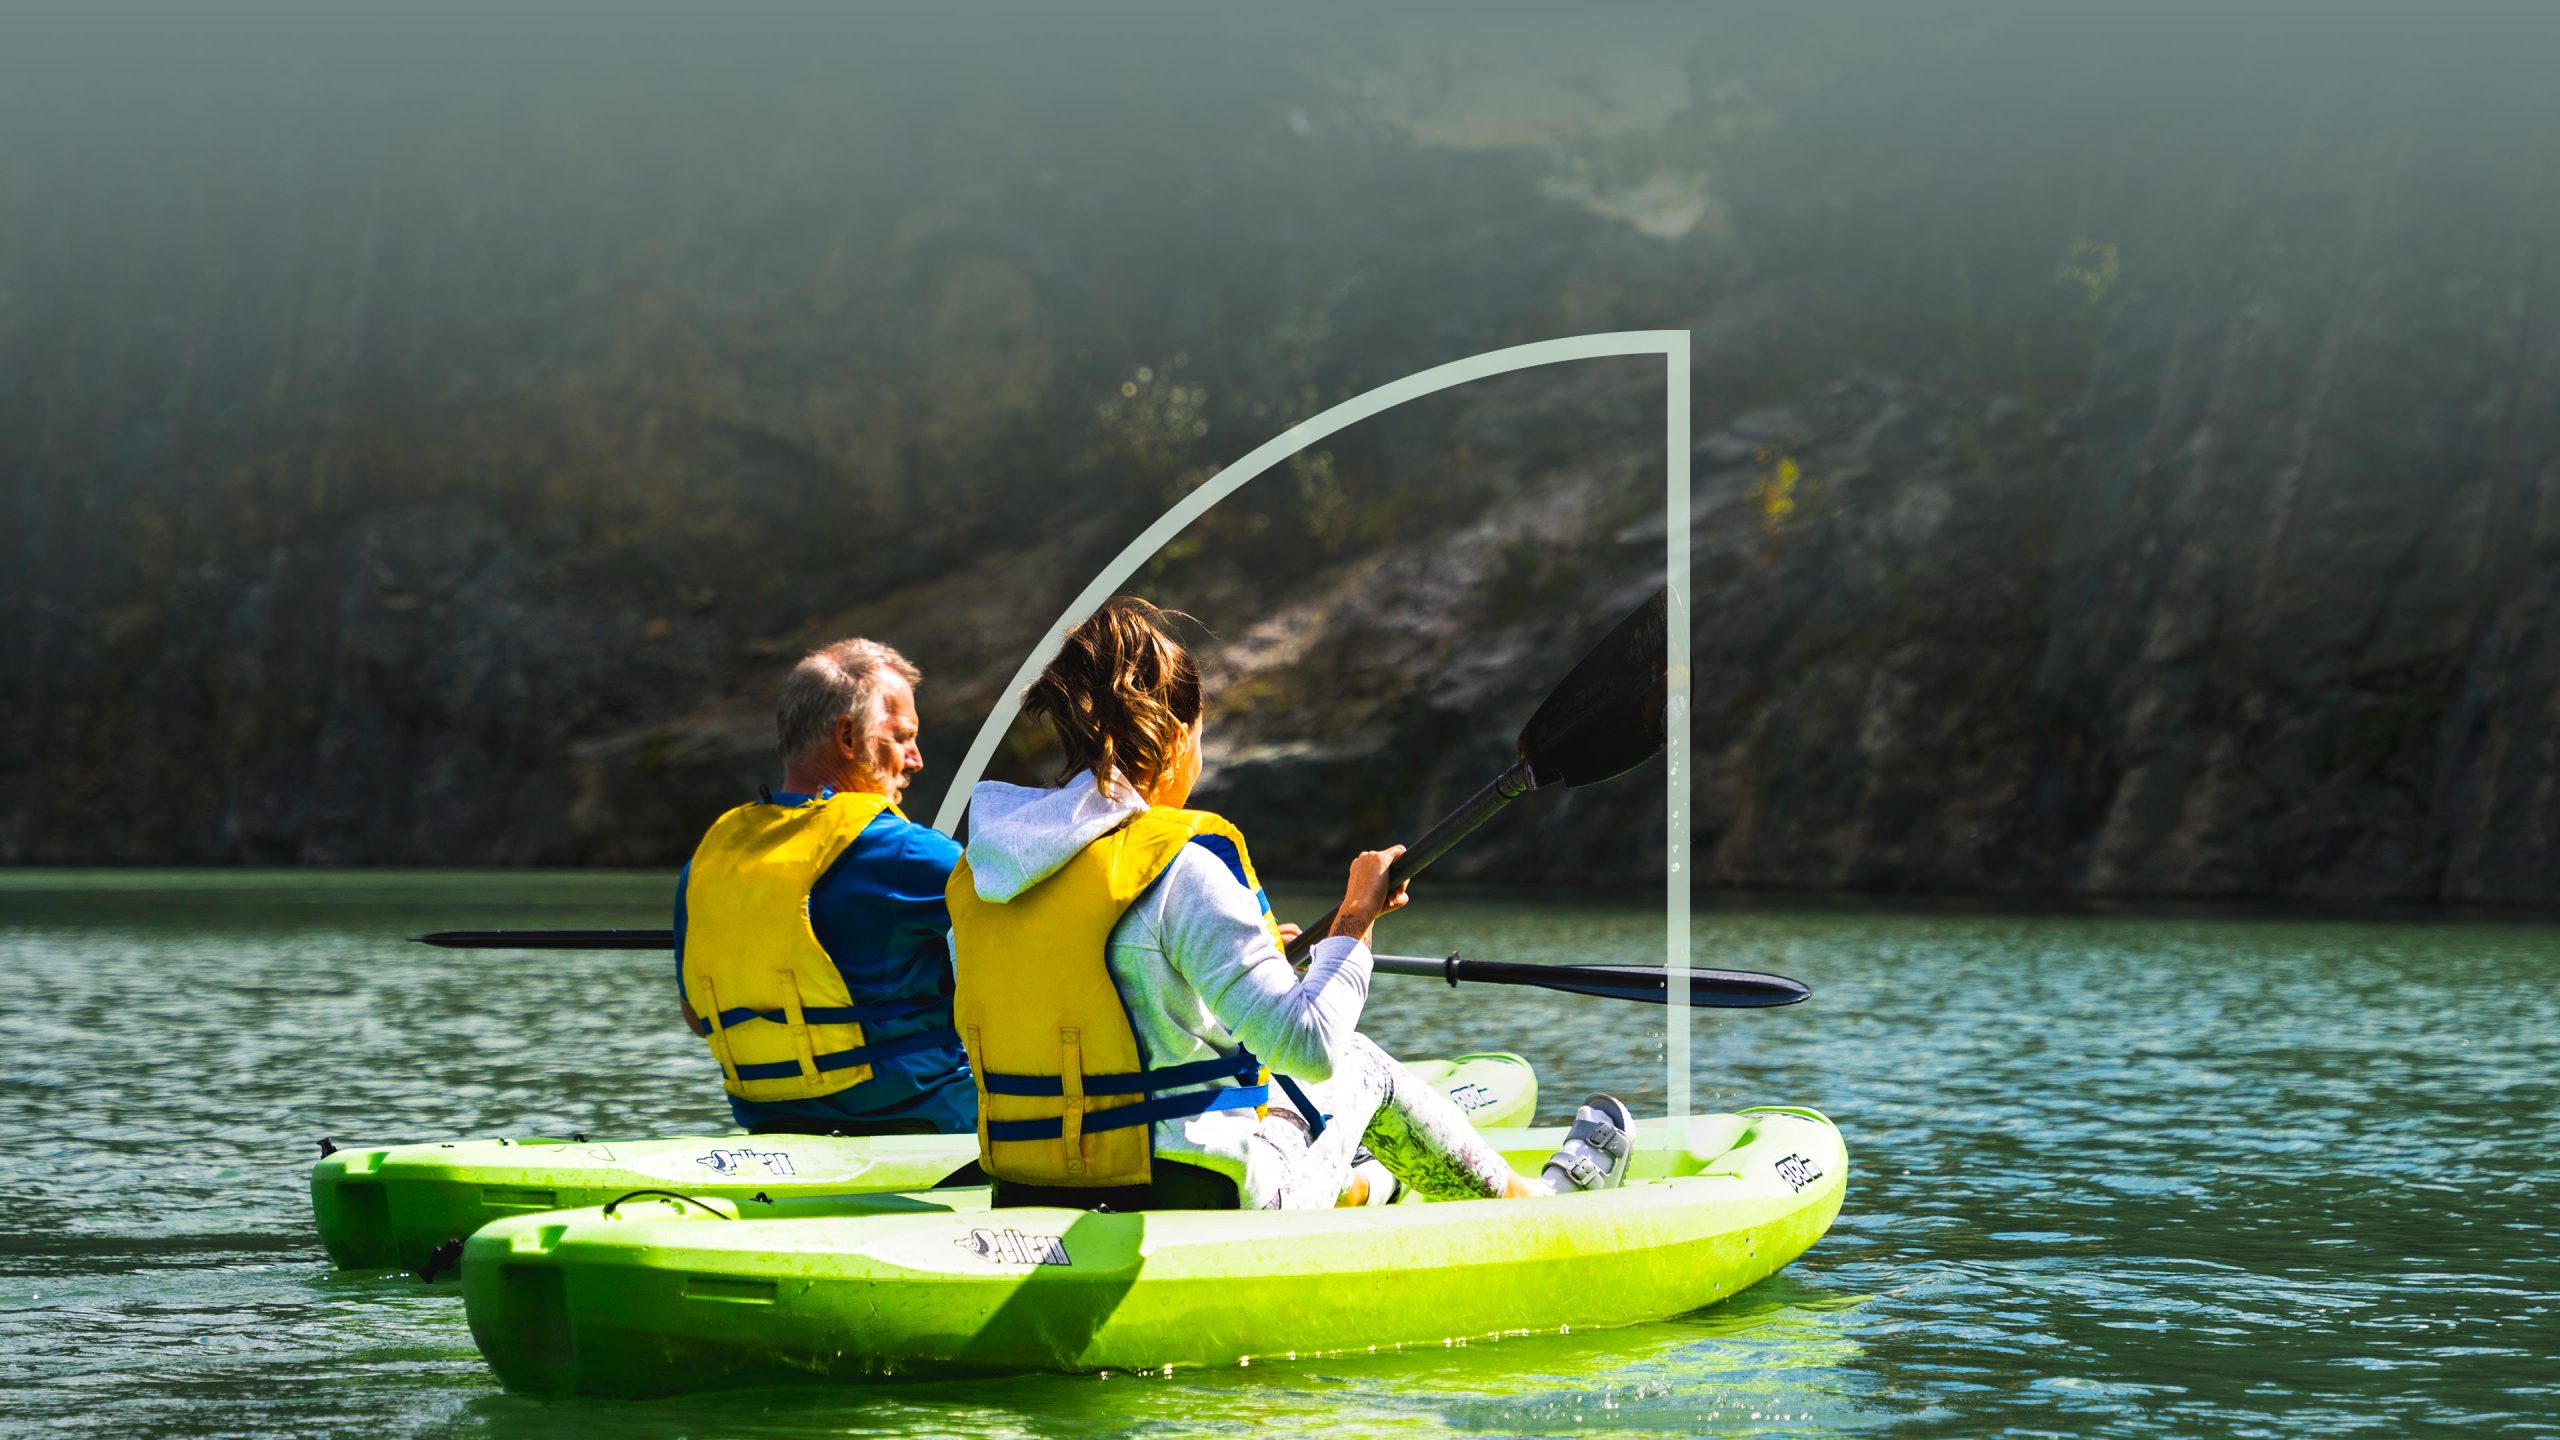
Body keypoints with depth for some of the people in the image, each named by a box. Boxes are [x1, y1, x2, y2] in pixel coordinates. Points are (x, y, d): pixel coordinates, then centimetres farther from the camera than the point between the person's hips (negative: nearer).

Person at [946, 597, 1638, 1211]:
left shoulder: (976, 871, 2)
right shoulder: (1178, 865, -20)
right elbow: (1310, 1045, -23)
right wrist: (1355, 917, -8)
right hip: (1201, 1206, -6)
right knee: (1364, 1064, 22)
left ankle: (1354, 1184, 58)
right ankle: (1524, 1200, 47)